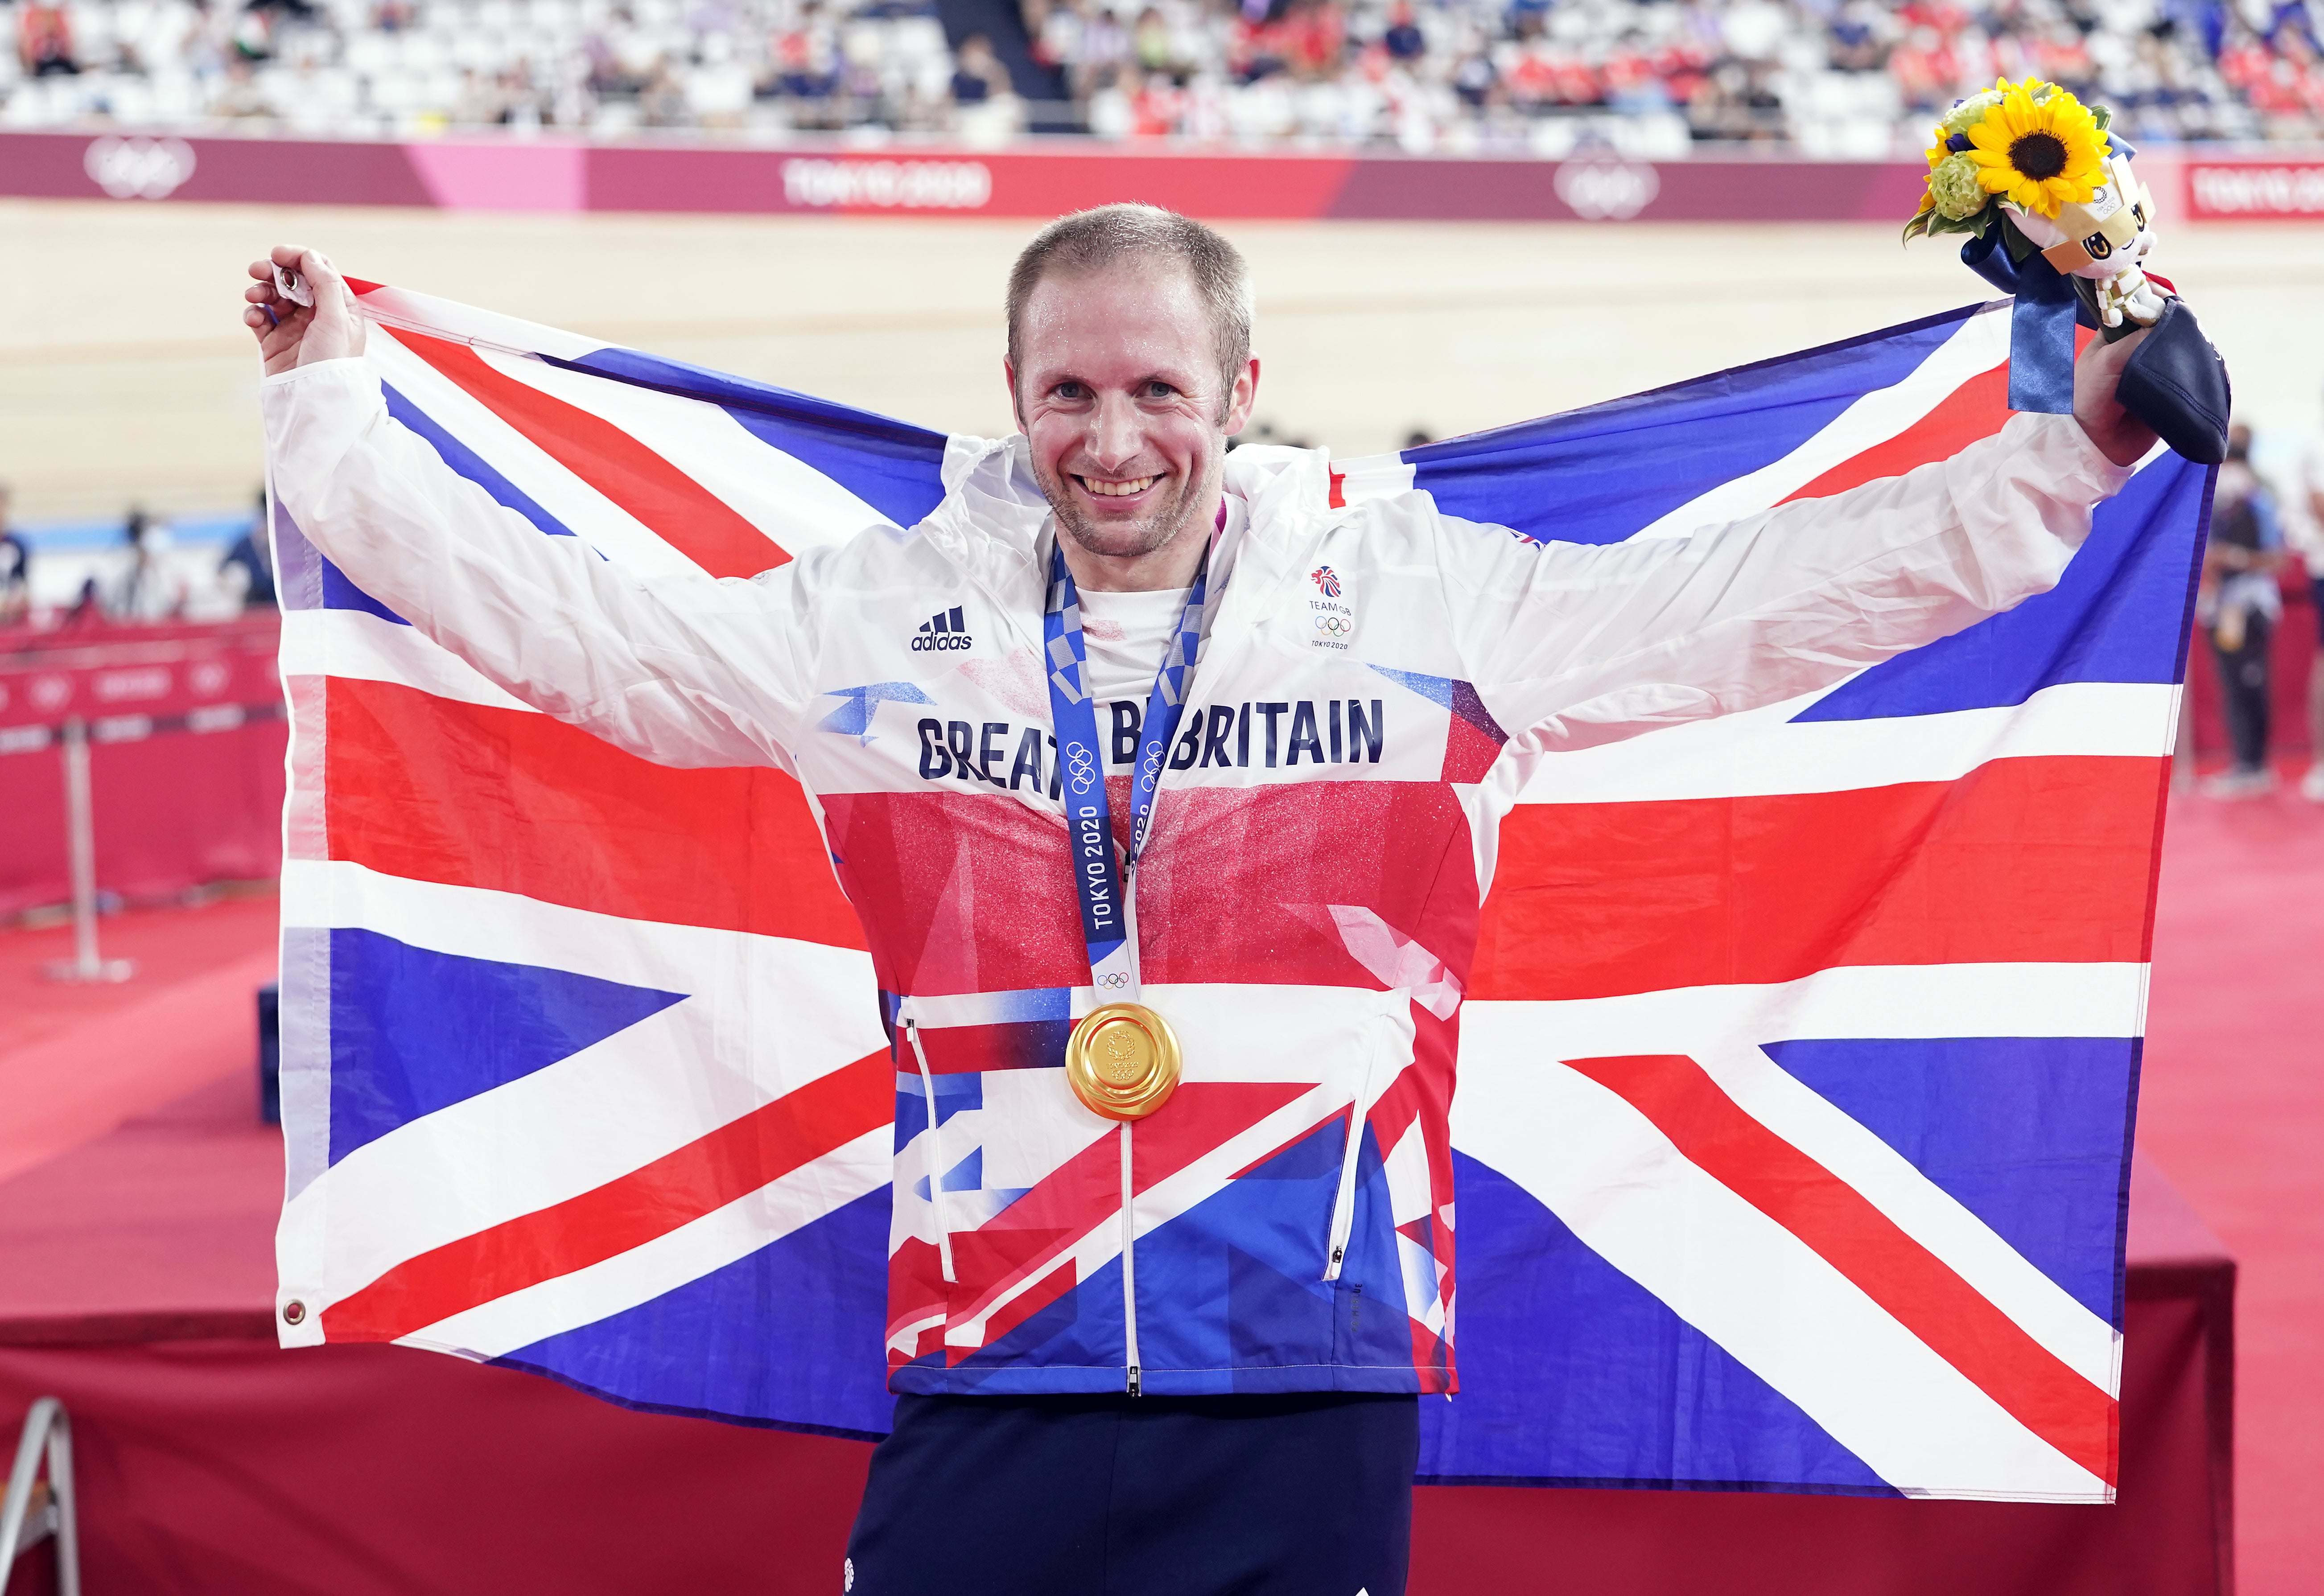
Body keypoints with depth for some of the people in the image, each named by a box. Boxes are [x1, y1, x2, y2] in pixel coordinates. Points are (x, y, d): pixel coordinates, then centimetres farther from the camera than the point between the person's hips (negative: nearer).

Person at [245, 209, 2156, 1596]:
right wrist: (327, 407, 12)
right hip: (986, 1395, 1)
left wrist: (2070, 449, -2)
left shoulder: (1428, 604, 4)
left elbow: (1790, 588, 3)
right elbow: (550, 609, 13)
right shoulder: (884, 619, 8)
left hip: (1314, 1396, -1)